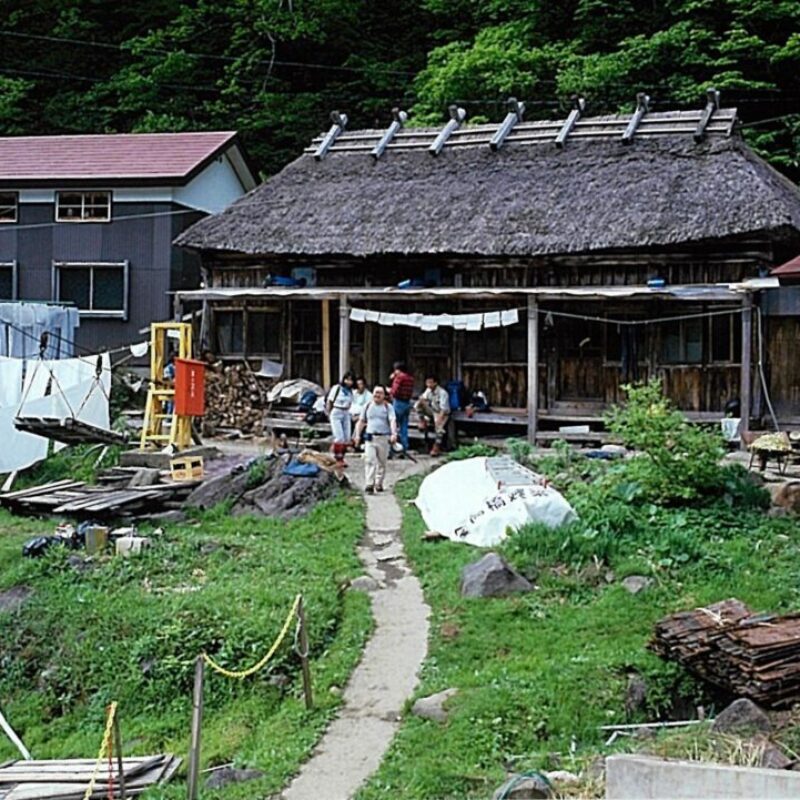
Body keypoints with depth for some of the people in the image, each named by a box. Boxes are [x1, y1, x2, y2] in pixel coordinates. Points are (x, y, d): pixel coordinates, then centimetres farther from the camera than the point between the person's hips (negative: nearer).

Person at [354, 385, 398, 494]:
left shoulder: (388, 407, 3)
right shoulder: (368, 406, 11)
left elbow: (392, 421, -9)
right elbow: (361, 421, 17)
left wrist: (394, 434, -24)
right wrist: (357, 435, 9)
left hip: (384, 438, -1)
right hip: (370, 437, 1)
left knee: (382, 462, 6)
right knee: (370, 461, -11)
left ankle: (379, 483, 19)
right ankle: (369, 484, -15)